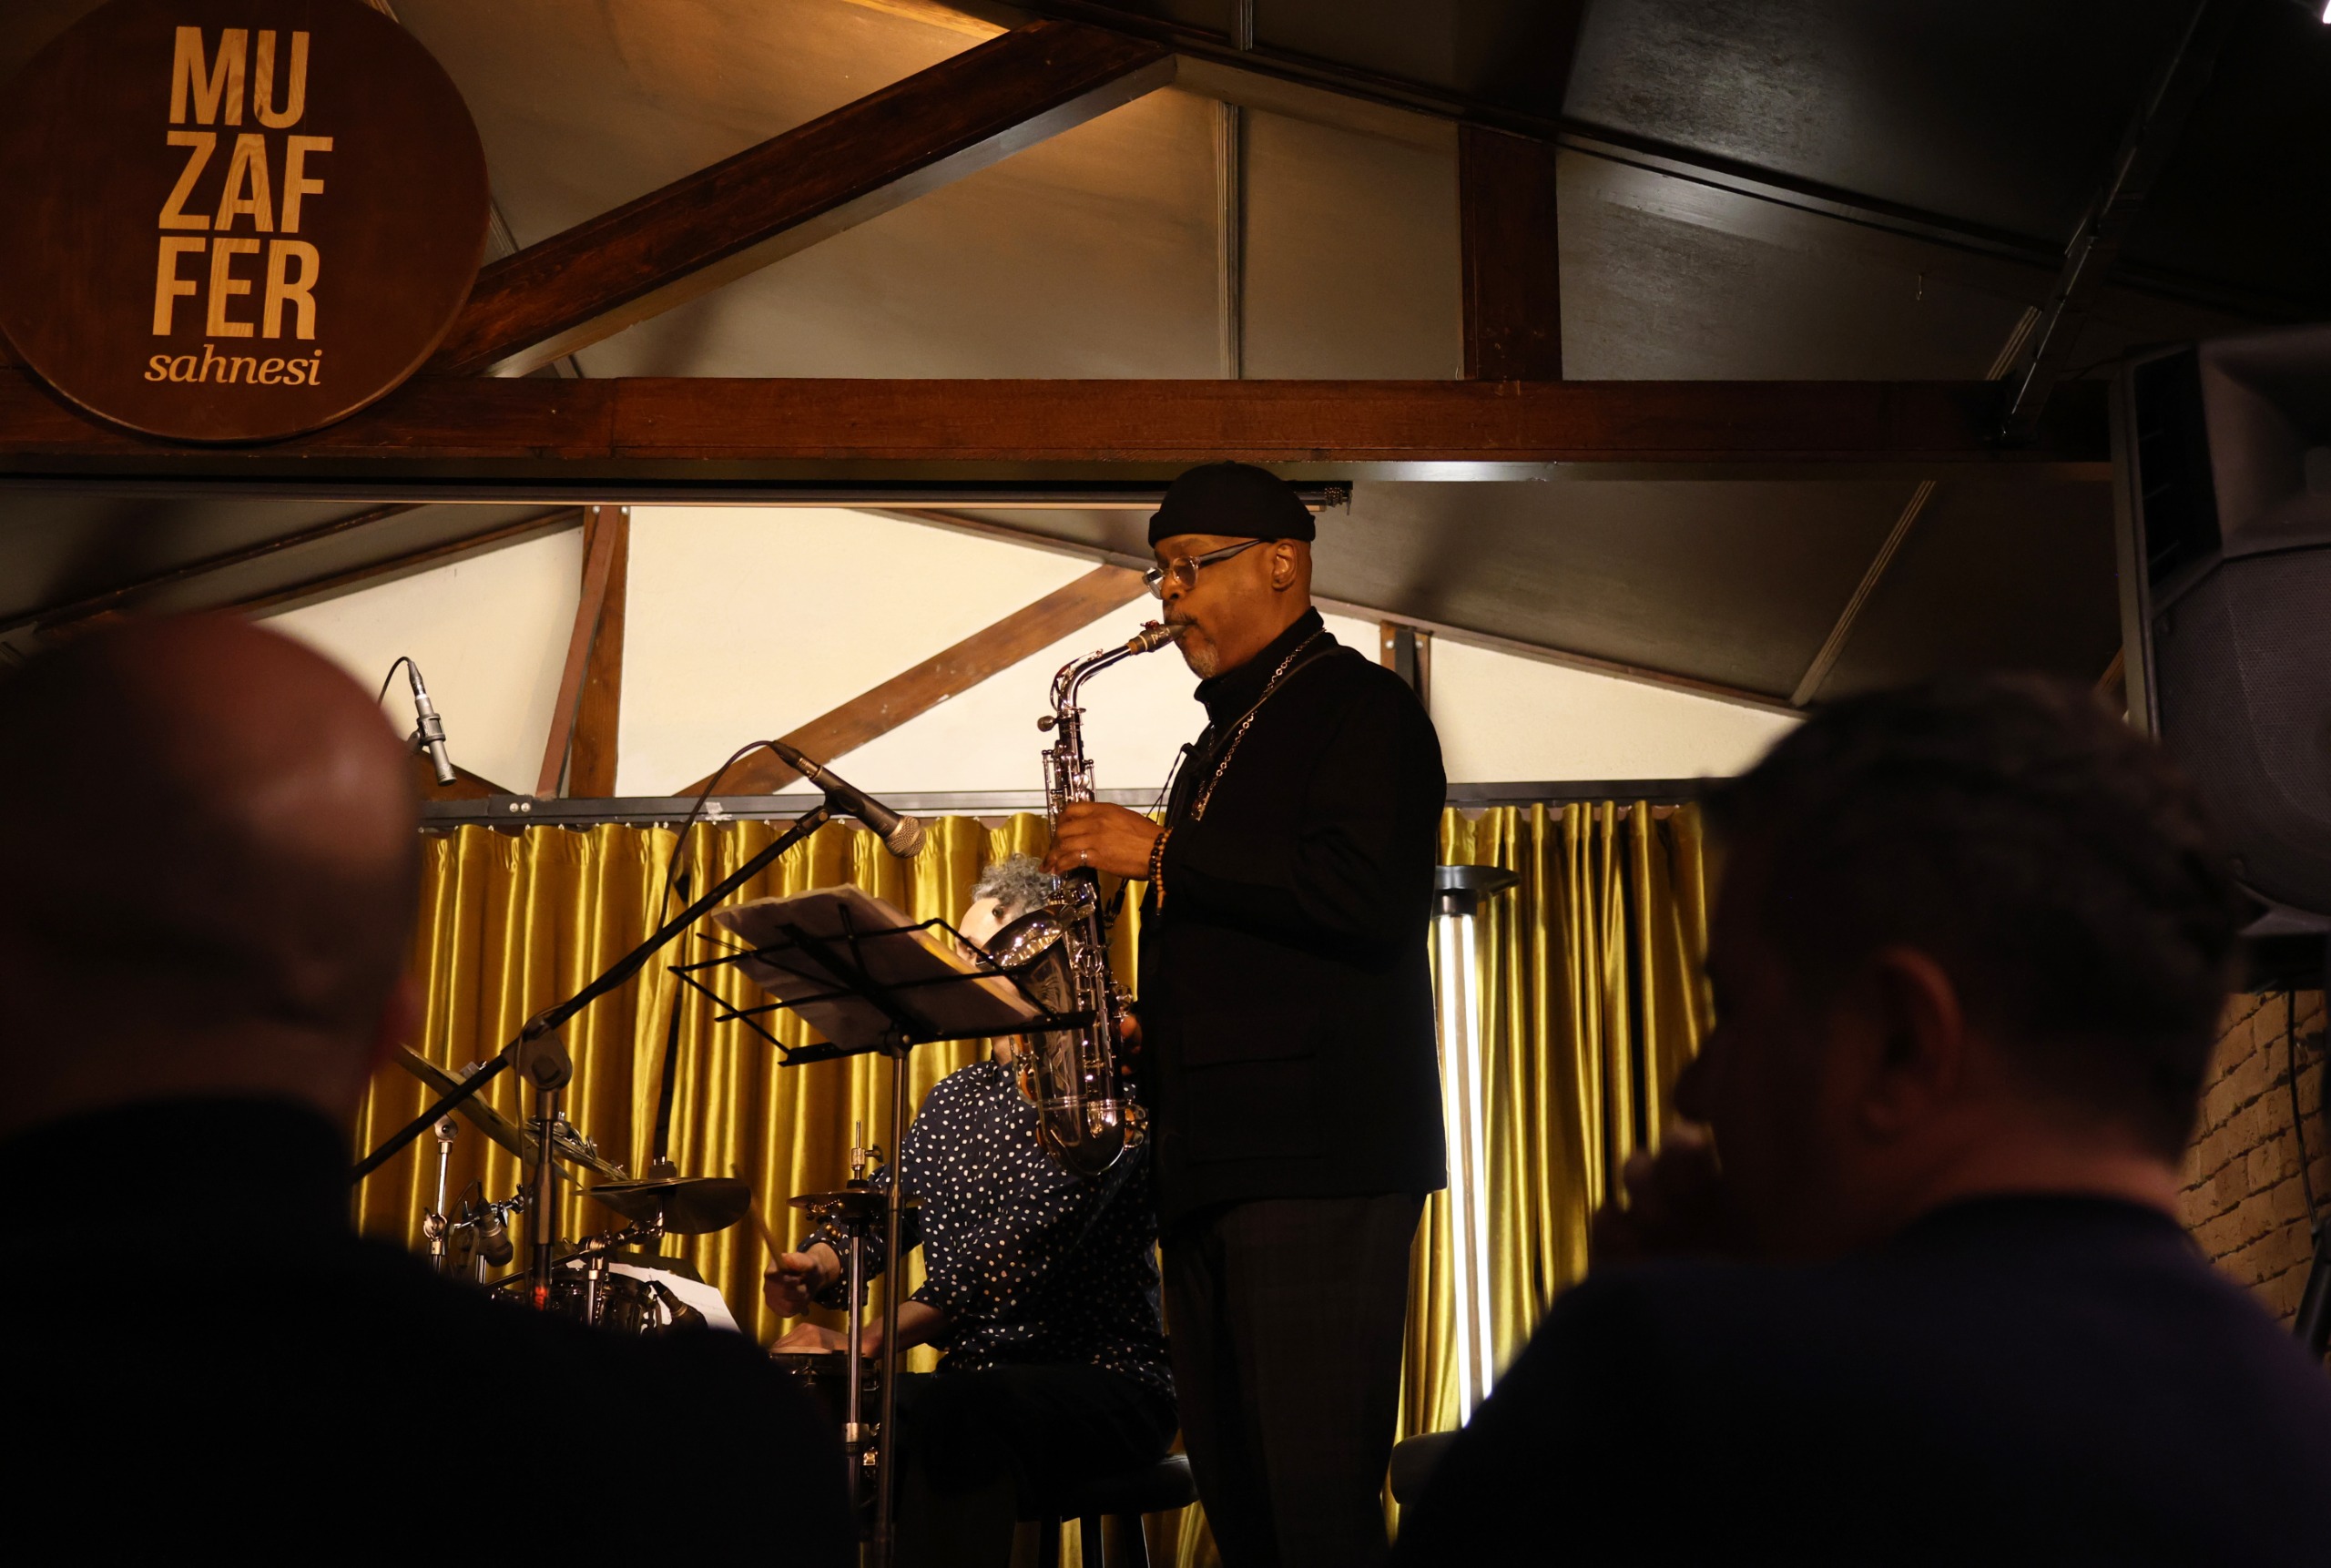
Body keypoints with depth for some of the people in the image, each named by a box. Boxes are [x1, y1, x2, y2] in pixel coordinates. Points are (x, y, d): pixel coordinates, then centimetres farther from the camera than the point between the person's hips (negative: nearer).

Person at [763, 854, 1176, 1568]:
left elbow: (1025, 1243, -22)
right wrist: (820, 1263, -15)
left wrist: (869, 1339, -30)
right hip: (975, 1378, 7)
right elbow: (885, 1199, 9)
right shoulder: (957, 1095, 19)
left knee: (947, 1418, -35)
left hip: (1103, 1380, -7)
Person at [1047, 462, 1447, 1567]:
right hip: (1209, 1164, 9)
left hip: (1318, 1158, -9)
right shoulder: (1219, 742, 25)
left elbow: (1373, 897, -18)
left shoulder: (1360, 707, -1)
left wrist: (1161, 856, -14)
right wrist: (1139, 1040, 10)